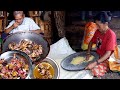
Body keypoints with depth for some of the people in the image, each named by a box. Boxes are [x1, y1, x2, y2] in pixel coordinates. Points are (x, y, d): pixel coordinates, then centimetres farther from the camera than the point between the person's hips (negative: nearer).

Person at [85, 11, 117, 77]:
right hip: (97, 56, 7)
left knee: (95, 71, -30)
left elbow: (108, 54, -27)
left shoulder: (111, 34, -23)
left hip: (106, 59, -7)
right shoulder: (97, 32, -1)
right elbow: (91, 42, 15)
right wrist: (88, 53, -3)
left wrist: (95, 63, -35)